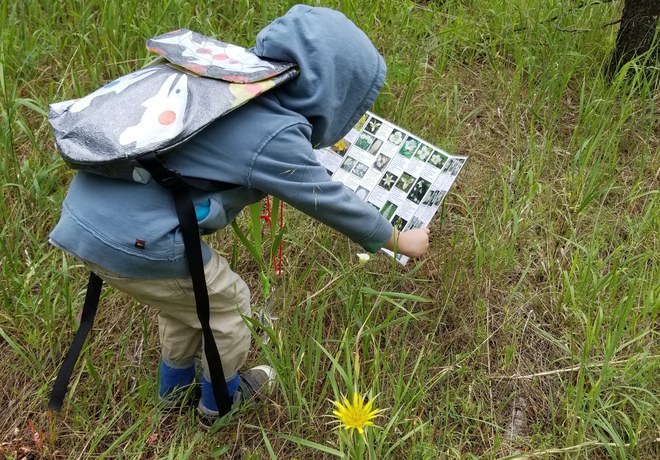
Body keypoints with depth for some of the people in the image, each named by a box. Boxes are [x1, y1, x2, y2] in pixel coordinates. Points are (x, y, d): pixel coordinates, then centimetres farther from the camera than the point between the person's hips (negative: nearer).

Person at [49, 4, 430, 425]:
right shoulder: (275, 138, -18)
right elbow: (330, 202, -5)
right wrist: (400, 240, 12)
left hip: (93, 208, 8)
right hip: (133, 240, -8)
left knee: (187, 297, 31)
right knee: (228, 303, 17)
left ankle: (175, 382, 56)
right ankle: (219, 398, 42)